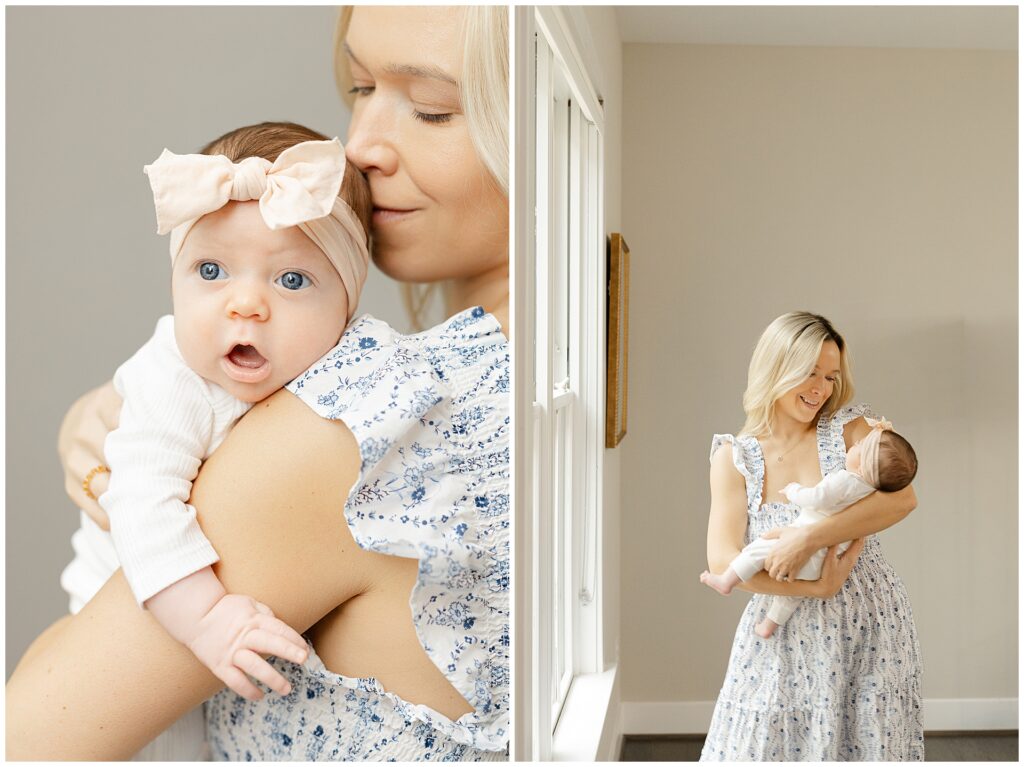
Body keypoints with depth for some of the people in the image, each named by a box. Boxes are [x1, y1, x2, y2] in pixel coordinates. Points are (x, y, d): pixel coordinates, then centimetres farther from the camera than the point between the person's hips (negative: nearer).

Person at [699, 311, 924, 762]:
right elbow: (722, 561, -11)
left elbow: (901, 497, -18)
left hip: (869, 629, 0)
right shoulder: (734, 457, -1)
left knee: (869, 744, 6)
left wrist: (809, 538, -27)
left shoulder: (848, 429, -1)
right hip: (784, 638, 0)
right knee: (763, 745, 3)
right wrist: (815, 587, -18)